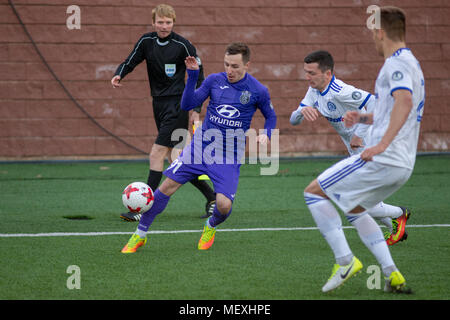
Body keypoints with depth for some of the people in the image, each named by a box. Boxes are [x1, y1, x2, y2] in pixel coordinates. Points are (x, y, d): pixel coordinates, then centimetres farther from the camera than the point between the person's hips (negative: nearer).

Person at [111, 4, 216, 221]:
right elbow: (130, 61, 9)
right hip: (159, 103, 7)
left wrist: (196, 109, -6)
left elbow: (198, 78, -3)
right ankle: (211, 197, 19)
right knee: (175, 158, 7)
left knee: (157, 154, -13)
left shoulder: (183, 46, -9)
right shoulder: (146, 42, 5)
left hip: (177, 105, -7)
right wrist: (119, 74, -15)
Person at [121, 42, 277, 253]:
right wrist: (192, 76, -12)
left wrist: (266, 134, -8)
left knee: (224, 204, -17)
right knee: (167, 186, -6)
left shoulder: (258, 91, -5)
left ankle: (211, 227, 21)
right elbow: (187, 105, -1)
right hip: (201, 146, 2)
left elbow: (270, 116, 11)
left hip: (229, 156, -2)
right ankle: (140, 235, 10)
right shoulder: (214, 80, 0)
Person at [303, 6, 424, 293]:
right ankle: (393, 276, 16)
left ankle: (345, 261, -7)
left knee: (314, 192, -2)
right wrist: (363, 118, 19)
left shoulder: (397, 63, -12)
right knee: (354, 208, 27)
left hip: (382, 160, -10)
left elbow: (404, 101, -31)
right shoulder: (411, 63, 20)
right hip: (402, 166, 10)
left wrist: (382, 144, -34)